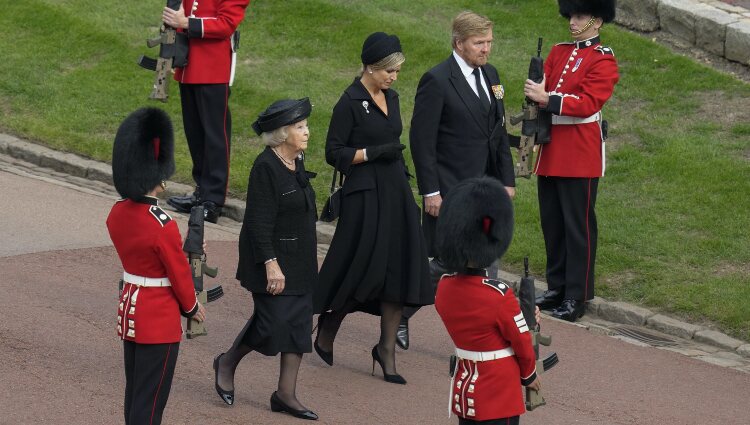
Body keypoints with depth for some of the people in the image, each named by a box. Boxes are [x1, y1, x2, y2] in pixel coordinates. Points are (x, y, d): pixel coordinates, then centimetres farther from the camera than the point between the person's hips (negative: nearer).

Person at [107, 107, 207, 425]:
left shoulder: (117, 214, -1)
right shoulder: (163, 226, -25)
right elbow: (179, 273, -14)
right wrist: (192, 308, 4)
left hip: (128, 312, 8)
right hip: (159, 321, -8)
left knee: (134, 392, 19)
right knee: (151, 399, 0)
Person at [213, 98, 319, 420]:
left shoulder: (296, 163, 9)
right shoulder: (266, 167, -17)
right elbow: (259, 222, -20)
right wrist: (271, 264, -24)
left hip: (300, 260, 9)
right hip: (273, 259, -9)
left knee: (299, 322, 6)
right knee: (273, 322, -9)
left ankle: (286, 394, 10)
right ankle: (227, 363, 16)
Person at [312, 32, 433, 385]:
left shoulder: (391, 97, 12)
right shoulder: (351, 102, -10)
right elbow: (334, 153, -10)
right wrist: (372, 153, -19)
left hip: (396, 193, 7)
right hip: (364, 195, -7)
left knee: (399, 270, 2)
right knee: (362, 269, -4)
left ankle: (387, 348, 9)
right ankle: (327, 328, 20)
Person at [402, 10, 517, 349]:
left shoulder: (490, 75, 9)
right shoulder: (437, 80, -14)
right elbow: (421, 140, -14)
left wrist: (508, 180, 11)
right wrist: (430, 192, -16)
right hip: (451, 191, -7)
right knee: (447, 264, -1)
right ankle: (400, 312, 20)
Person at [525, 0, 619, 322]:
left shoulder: (603, 60, -8)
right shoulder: (558, 53, 14)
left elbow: (588, 103, -18)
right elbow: (543, 87, 11)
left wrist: (547, 99, -26)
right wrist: (535, 90, -11)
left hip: (580, 154, -7)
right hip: (551, 150, 7)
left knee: (578, 225, -2)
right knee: (551, 222, 12)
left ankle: (577, 296, 3)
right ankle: (557, 287, 21)